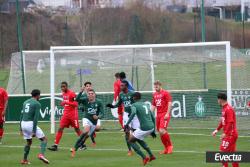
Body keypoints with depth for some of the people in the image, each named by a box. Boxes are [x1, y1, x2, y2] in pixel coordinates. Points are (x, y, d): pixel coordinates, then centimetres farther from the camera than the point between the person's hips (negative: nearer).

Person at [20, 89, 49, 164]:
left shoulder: (25, 102, 16)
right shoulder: (37, 104, -5)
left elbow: (21, 115, 17)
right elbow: (36, 117, -13)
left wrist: (21, 129, 21)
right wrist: (34, 131, -15)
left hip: (23, 124, 7)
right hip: (31, 124, -7)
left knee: (29, 142, 24)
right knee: (44, 139, 3)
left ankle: (24, 160, 19)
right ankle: (41, 154, -19)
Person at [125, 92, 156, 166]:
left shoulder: (134, 105, -2)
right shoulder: (146, 105, 20)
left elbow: (133, 113, -25)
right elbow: (153, 118, 22)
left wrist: (127, 124, -27)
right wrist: (153, 131, 28)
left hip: (144, 128, -7)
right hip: (151, 127, 7)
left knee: (131, 140, 12)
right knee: (138, 139, 32)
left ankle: (144, 158, 3)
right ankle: (151, 155, 28)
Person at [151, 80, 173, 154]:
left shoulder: (165, 93, -4)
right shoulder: (154, 94, 16)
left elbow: (170, 103, -11)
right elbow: (153, 105, 22)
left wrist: (167, 114, -19)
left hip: (165, 114, -7)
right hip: (158, 115, 7)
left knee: (162, 130, -19)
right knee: (160, 132, 4)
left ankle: (170, 145, -3)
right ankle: (166, 149, 14)